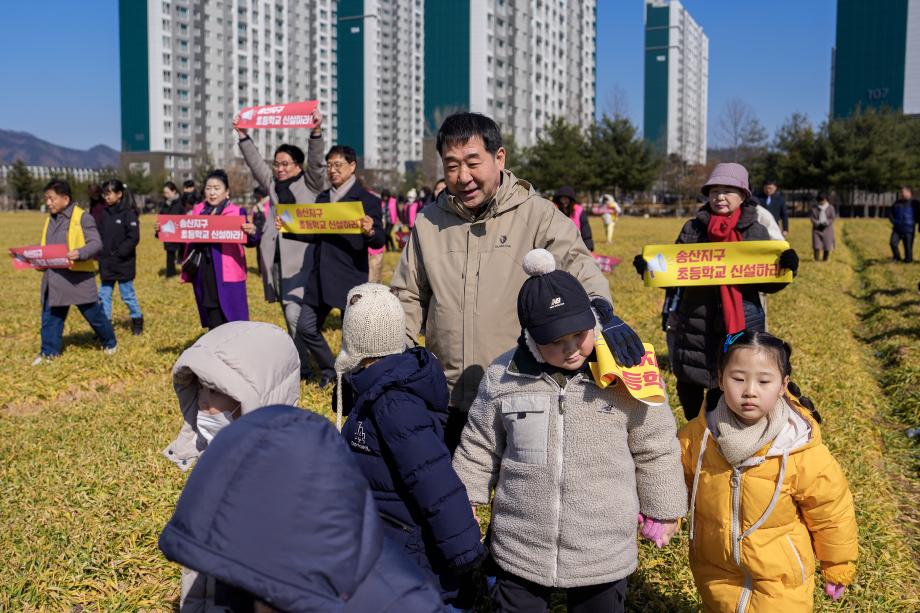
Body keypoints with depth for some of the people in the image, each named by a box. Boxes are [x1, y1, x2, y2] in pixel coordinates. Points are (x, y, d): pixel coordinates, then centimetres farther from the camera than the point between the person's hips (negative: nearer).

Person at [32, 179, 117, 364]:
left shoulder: (82, 217, -10)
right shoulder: (50, 220, 14)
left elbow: (96, 244, -16)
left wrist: (80, 253, -33)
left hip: (78, 276, -7)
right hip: (53, 277, 7)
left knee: (93, 313, 5)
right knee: (50, 315, 8)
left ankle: (110, 343, 25)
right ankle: (49, 352, 16)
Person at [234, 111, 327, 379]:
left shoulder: (310, 184, 4)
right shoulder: (273, 184, 18)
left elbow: (316, 161, -10)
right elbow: (256, 163, 16)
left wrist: (316, 132, -23)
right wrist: (243, 135, 7)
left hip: (300, 260, -6)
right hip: (276, 261, 6)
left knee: (295, 315, -13)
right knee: (290, 317, 11)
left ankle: (302, 367, -2)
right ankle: (299, 363, 20)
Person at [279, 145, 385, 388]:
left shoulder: (367, 200, -6)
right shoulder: (322, 198, 12)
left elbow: (379, 241, -12)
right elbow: (315, 234, 17)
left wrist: (370, 232, -34)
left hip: (350, 279, -6)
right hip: (321, 278, 6)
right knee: (306, 327, 8)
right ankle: (329, 370, 29)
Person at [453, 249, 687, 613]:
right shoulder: (503, 377, -8)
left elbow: (655, 449, 2)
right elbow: (479, 450, 6)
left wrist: (662, 511, 9)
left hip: (603, 553, 0)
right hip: (520, 549, 1)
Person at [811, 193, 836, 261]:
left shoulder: (830, 208, 3)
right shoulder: (814, 208, 3)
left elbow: (833, 218, 2)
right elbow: (812, 218, 1)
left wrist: (826, 223, -17)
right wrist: (818, 223, -18)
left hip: (827, 229, 0)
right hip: (817, 229, 0)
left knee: (827, 247, -1)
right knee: (816, 246, -10)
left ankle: (825, 260, 13)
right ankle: (816, 260, -6)